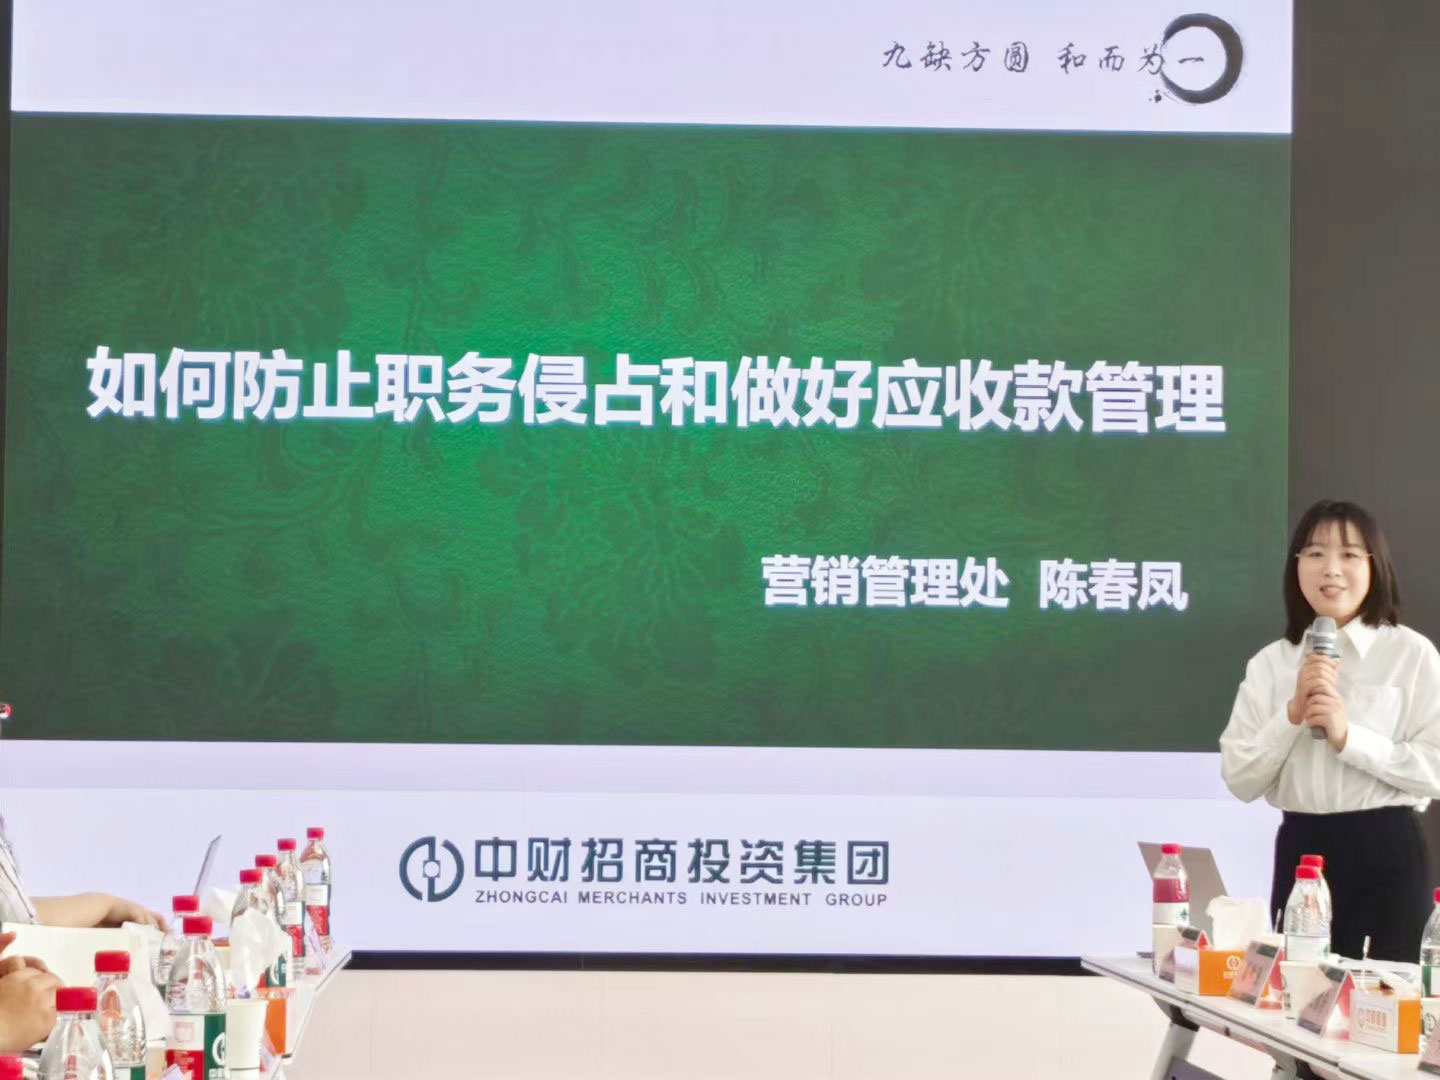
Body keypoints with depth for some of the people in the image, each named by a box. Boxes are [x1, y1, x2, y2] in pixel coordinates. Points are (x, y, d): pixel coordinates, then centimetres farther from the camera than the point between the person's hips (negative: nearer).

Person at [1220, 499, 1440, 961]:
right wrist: (1293, 714, -12)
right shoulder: (1269, 663, 7)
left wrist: (1349, 736, -17)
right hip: (1300, 851, 3)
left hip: (1385, 852, -3)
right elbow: (1239, 780, 1)